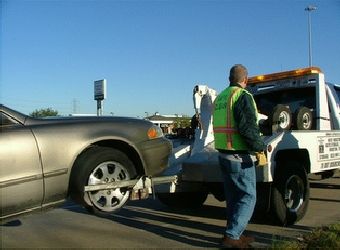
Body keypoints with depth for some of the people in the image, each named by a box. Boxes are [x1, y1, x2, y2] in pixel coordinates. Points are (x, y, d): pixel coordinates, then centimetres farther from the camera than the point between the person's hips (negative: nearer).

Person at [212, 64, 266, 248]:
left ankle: (236, 234, 25)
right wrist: (261, 147, -8)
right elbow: (249, 129, -21)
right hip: (240, 158, -8)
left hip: (223, 155, 8)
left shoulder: (219, 97, 13)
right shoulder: (243, 96, -14)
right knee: (248, 197, 1)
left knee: (233, 197, 17)